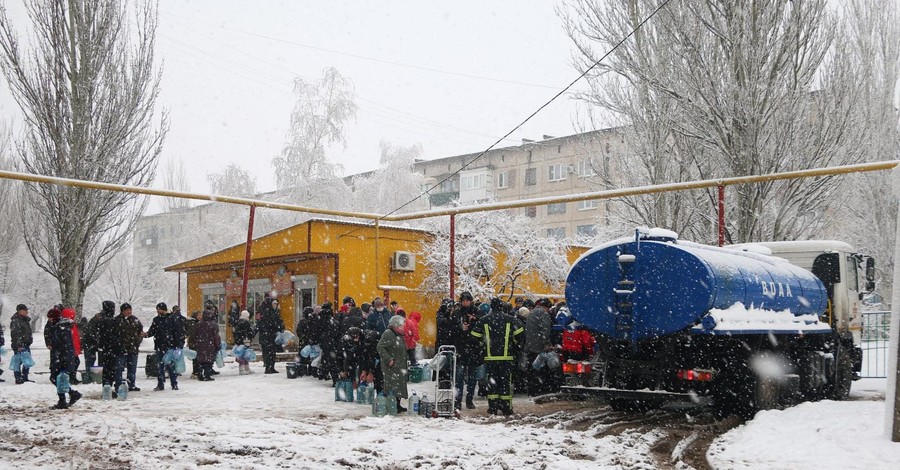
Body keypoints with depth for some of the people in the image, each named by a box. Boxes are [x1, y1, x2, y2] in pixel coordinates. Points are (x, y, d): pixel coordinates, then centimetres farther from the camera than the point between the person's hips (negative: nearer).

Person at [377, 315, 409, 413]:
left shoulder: (399, 335, 16)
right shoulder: (388, 334, -15)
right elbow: (380, 347, -21)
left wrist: (405, 363, 22)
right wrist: (388, 359, -24)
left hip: (399, 367, 10)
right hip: (391, 367, -10)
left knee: (399, 386, 13)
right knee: (392, 386, -11)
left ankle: (397, 405, 22)